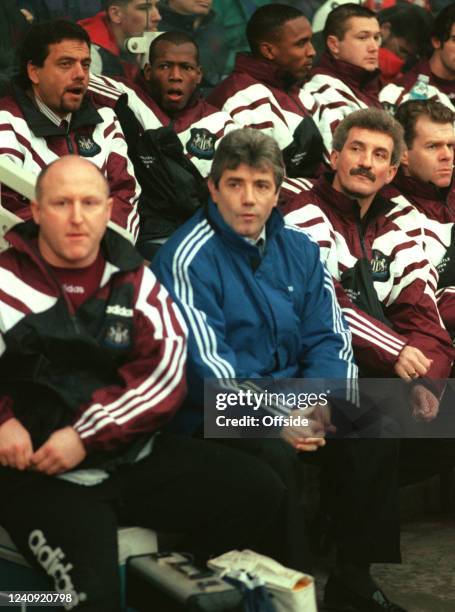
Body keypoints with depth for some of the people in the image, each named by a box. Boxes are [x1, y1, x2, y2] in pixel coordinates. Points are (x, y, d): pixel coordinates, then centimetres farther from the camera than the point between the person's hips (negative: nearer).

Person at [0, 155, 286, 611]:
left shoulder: (133, 280, 9)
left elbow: (164, 372, -3)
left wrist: (87, 435, -15)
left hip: (137, 455, 4)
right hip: (42, 474, -4)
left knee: (260, 493, -10)